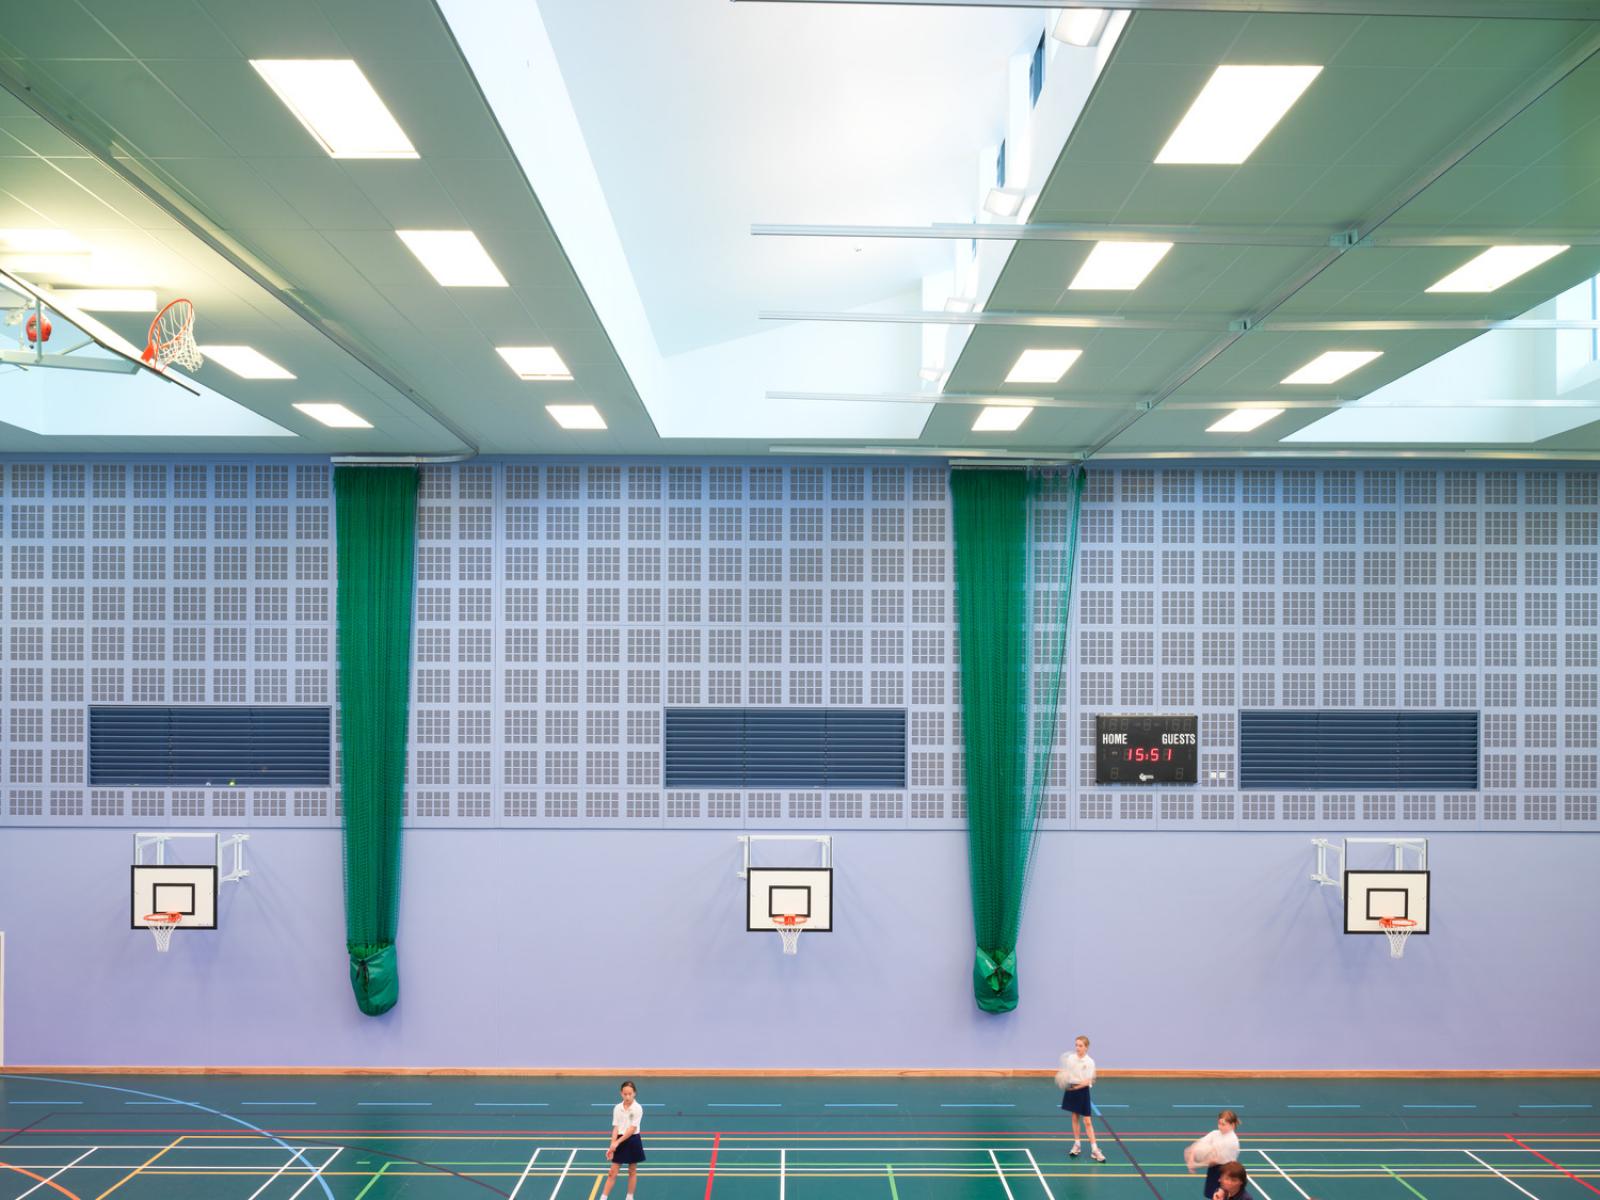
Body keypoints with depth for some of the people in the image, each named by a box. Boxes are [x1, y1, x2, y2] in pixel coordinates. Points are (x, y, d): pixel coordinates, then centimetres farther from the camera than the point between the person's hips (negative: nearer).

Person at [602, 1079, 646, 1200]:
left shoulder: (638, 1108, -13)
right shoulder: (617, 1108, -2)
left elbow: (632, 1129, -16)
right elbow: (615, 1128, -4)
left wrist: (617, 1142, -19)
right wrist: (612, 1145, -15)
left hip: (633, 1141, -2)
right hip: (619, 1142, 2)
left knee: (632, 1172, 12)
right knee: (612, 1173, 3)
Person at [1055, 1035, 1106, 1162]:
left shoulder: (1089, 1062, -13)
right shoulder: (1070, 1058, -2)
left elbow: (1087, 1081, -16)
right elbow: (1065, 1074, 4)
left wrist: (1076, 1087, -29)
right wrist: (1061, 1078, -18)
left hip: (1082, 1091, -3)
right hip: (1070, 1090, 3)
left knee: (1087, 1121, -2)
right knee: (1075, 1118, 13)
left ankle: (1094, 1149, 3)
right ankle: (1077, 1145, 26)